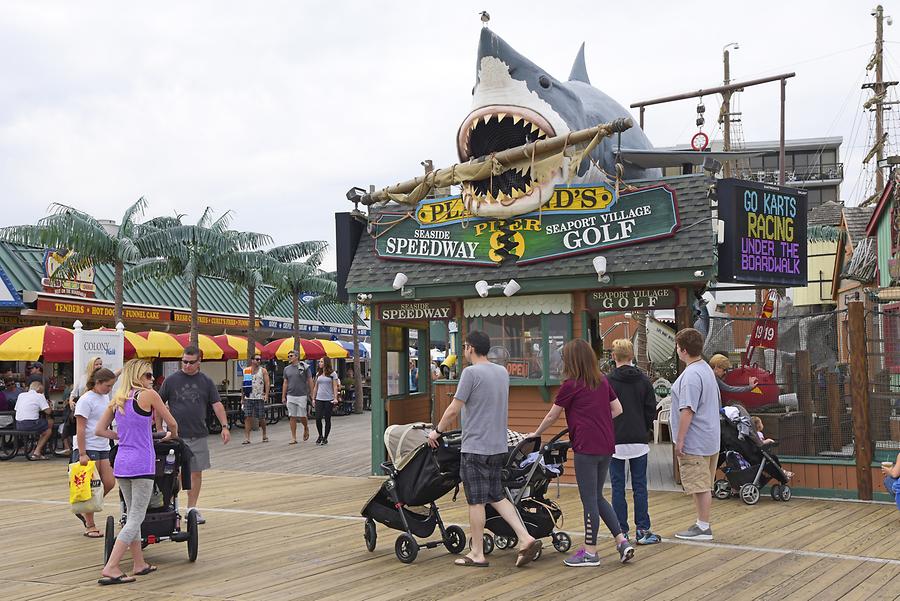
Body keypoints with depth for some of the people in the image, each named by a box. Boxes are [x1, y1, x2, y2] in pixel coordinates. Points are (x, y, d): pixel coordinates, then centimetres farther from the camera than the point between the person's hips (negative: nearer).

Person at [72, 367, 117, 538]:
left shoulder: (105, 398, 13)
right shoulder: (86, 400, -11)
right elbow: (80, 429, -14)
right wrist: (82, 453, -18)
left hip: (103, 447, 8)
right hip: (87, 448, -8)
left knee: (109, 483, 2)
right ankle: (90, 526, 6)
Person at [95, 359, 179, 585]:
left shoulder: (117, 399, 11)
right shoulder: (148, 394, -6)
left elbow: (99, 430, 11)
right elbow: (172, 423, 1)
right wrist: (172, 436, 22)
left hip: (121, 463, 7)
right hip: (141, 464, -7)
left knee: (132, 514, 17)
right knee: (136, 518, -3)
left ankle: (139, 564, 25)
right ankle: (110, 568, -10)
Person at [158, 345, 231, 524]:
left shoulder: (206, 381, 5)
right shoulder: (171, 380, 0)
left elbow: (217, 405, 3)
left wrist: (224, 426, -9)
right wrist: (159, 429, 1)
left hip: (199, 436, 2)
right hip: (176, 436, -2)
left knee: (196, 472, 6)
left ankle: (192, 508, 16)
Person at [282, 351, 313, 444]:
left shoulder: (304, 367, -1)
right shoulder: (287, 369, 11)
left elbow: (310, 381, 1)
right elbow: (285, 383, 14)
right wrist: (283, 396, 8)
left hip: (302, 395, -3)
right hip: (290, 396, 3)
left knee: (302, 416, -3)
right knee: (292, 417, 2)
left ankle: (306, 428, 28)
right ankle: (293, 438, 6)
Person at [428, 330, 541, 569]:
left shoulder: (471, 373, -14)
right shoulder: (502, 372, 10)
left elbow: (454, 409, -15)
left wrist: (437, 431, 0)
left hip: (475, 448, -8)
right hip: (498, 446, 8)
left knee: (476, 501, 1)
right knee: (496, 496, 15)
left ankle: (477, 554, 8)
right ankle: (526, 538, 3)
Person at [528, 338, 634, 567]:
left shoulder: (570, 385, -8)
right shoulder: (602, 381, 10)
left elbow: (551, 416, 2)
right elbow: (617, 409, 16)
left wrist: (536, 434, 18)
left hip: (586, 447, -7)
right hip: (606, 445, 7)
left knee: (589, 500, 1)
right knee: (597, 497, 17)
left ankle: (590, 552, 9)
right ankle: (622, 541, 11)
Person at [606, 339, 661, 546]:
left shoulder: (608, 381, -7)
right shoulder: (644, 380, 2)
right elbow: (652, 410, 4)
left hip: (615, 441, -2)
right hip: (639, 441, 2)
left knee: (618, 488, 3)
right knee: (640, 486, 6)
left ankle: (621, 532, 5)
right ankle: (643, 531, 6)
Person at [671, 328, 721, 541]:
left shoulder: (691, 375, -20)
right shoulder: (706, 369, 14)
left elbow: (687, 411, -24)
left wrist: (680, 441, -19)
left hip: (695, 442, -10)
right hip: (709, 440, 10)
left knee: (700, 486, -3)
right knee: (704, 486, 16)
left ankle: (703, 528, 3)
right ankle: (702, 524, 23)